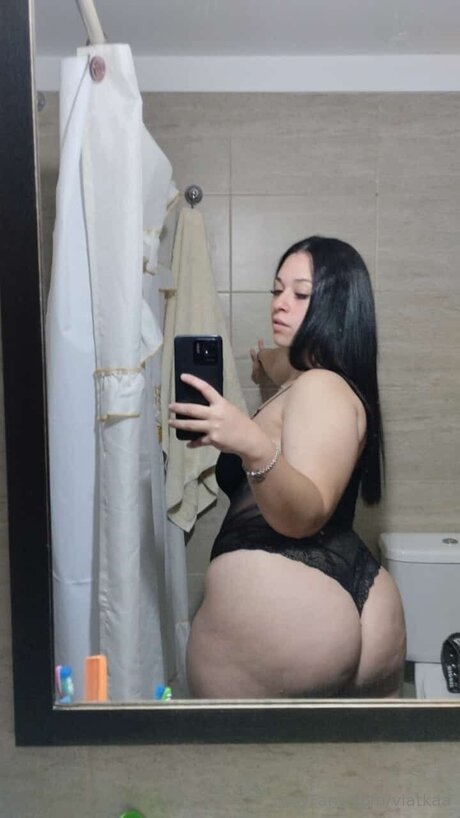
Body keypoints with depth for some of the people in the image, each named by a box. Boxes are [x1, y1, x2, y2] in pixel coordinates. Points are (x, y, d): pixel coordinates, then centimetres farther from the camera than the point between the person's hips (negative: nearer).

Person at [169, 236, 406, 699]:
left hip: (276, 619, -10)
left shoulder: (321, 387, -13)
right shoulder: (325, 386, 16)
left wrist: (253, 445, -37)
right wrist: (275, 384, 36)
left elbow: (302, 516, -24)